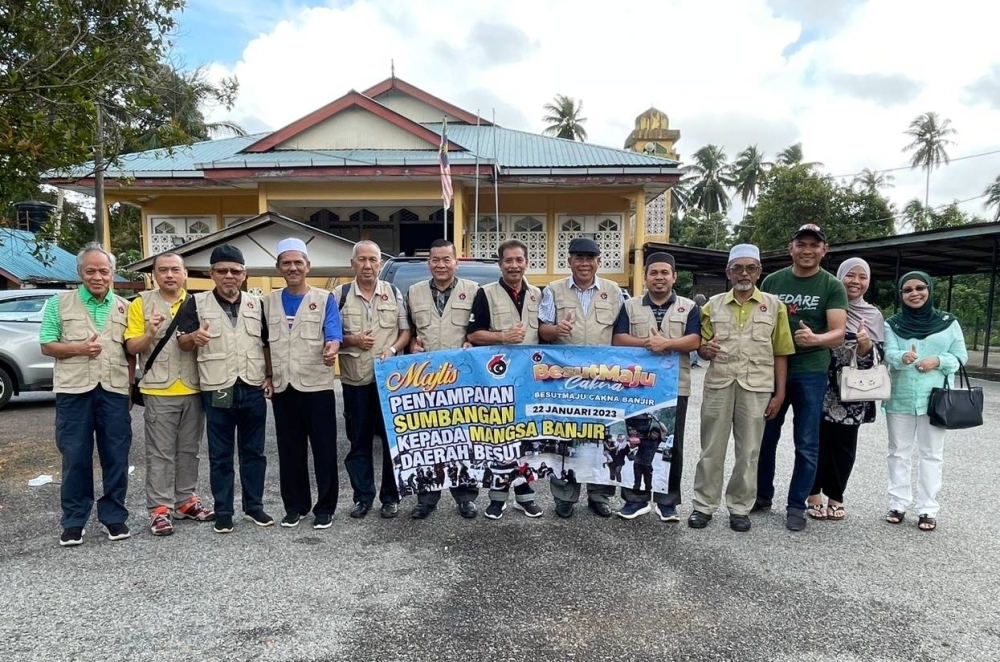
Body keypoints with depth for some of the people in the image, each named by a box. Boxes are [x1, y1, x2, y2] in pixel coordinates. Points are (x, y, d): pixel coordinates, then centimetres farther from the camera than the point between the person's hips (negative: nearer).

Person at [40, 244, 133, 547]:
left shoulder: (124, 307, 11)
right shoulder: (60, 303, 5)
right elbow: (47, 346, 3)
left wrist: (132, 385, 7)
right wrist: (79, 348, -15)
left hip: (114, 391, 2)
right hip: (74, 390, -1)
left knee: (116, 457, 6)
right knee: (75, 458, 4)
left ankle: (114, 515, 18)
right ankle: (74, 521, 17)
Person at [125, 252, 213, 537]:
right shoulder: (141, 303, 1)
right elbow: (131, 347, -1)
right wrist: (149, 334, -20)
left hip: (194, 390, 3)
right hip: (159, 391, -3)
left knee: (189, 450, 11)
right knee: (160, 453, 1)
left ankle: (186, 501, 23)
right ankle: (160, 509, 9)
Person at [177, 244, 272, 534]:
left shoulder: (256, 304, 9)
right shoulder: (198, 303, 0)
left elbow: (268, 342, 17)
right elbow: (182, 343, -2)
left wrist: (270, 375, 8)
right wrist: (193, 337, -25)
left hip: (253, 390, 3)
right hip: (217, 392, -2)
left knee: (254, 452, 12)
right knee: (220, 456, 6)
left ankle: (254, 506, 24)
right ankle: (223, 511, 17)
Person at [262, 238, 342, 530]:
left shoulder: (325, 299, 0)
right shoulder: (269, 301, 11)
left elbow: (334, 335, -13)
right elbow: (266, 344, 16)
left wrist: (332, 349, -36)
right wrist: (269, 377, 9)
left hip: (317, 386, -3)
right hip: (283, 388, 4)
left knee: (324, 449, 2)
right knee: (289, 451, 11)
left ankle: (325, 507, 15)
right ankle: (295, 505, 25)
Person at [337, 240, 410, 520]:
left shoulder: (394, 293, 6)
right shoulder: (340, 295, 3)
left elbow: (406, 331, 7)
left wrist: (393, 349, -12)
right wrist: (352, 340, -12)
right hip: (355, 380, 0)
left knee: (393, 438, 4)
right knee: (359, 441, 8)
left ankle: (390, 497, 16)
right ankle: (363, 496, 21)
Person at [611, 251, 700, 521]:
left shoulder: (689, 307, 7)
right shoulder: (630, 306, 9)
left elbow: (694, 341, -5)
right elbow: (618, 339, -1)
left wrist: (666, 343, -20)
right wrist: (646, 343, -18)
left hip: (675, 386, 0)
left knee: (672, 445, 5)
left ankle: (667, 501, 17)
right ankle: (635, 498, 17)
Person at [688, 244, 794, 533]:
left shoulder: (774, 305, 4)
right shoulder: (713, 305, 7)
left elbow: (780, 353, 4)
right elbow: (701, 348, 11)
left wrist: (779, 393, 0)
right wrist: (706, 349, -13)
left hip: (756, 387, -1)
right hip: (718, 384, 1)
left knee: (748, 451, 8)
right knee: (711, 449, 6)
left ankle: (740, 507, 21)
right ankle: (704, 505, 17)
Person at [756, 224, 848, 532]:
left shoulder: (833, 286, -3)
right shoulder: (772, 281, 4)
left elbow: (838, 334, -11)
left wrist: (815, 338, -34)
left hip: (810, 373, -2)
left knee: (806, 444, 5)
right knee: (765, 438, 10)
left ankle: (796, 506, 18)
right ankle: (762, 496, 27)